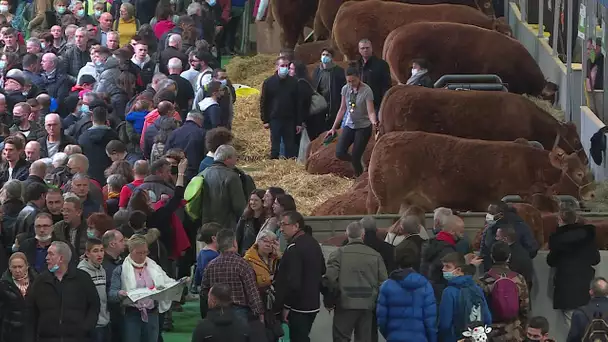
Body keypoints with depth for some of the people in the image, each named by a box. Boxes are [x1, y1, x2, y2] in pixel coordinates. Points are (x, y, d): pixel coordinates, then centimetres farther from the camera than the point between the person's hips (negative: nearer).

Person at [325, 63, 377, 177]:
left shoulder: (366, 91, -17)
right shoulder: (345, 89, -1)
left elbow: (371, 112, -21)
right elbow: (342, 109, 8)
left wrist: (373, 121, -43)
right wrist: (334, 128, 8)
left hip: (363, 127, -5)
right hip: (349, 125, 5)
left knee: (355, 157, -9)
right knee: (339, 153, -7)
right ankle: (358, 163, 21)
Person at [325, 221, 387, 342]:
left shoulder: (339, 253, -5)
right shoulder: (375, 255, 3)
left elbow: (331, 277, -13)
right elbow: (383, 281, 1)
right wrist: (376, 301, 14)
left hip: (345, 304, -3)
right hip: (367, 306, 3)